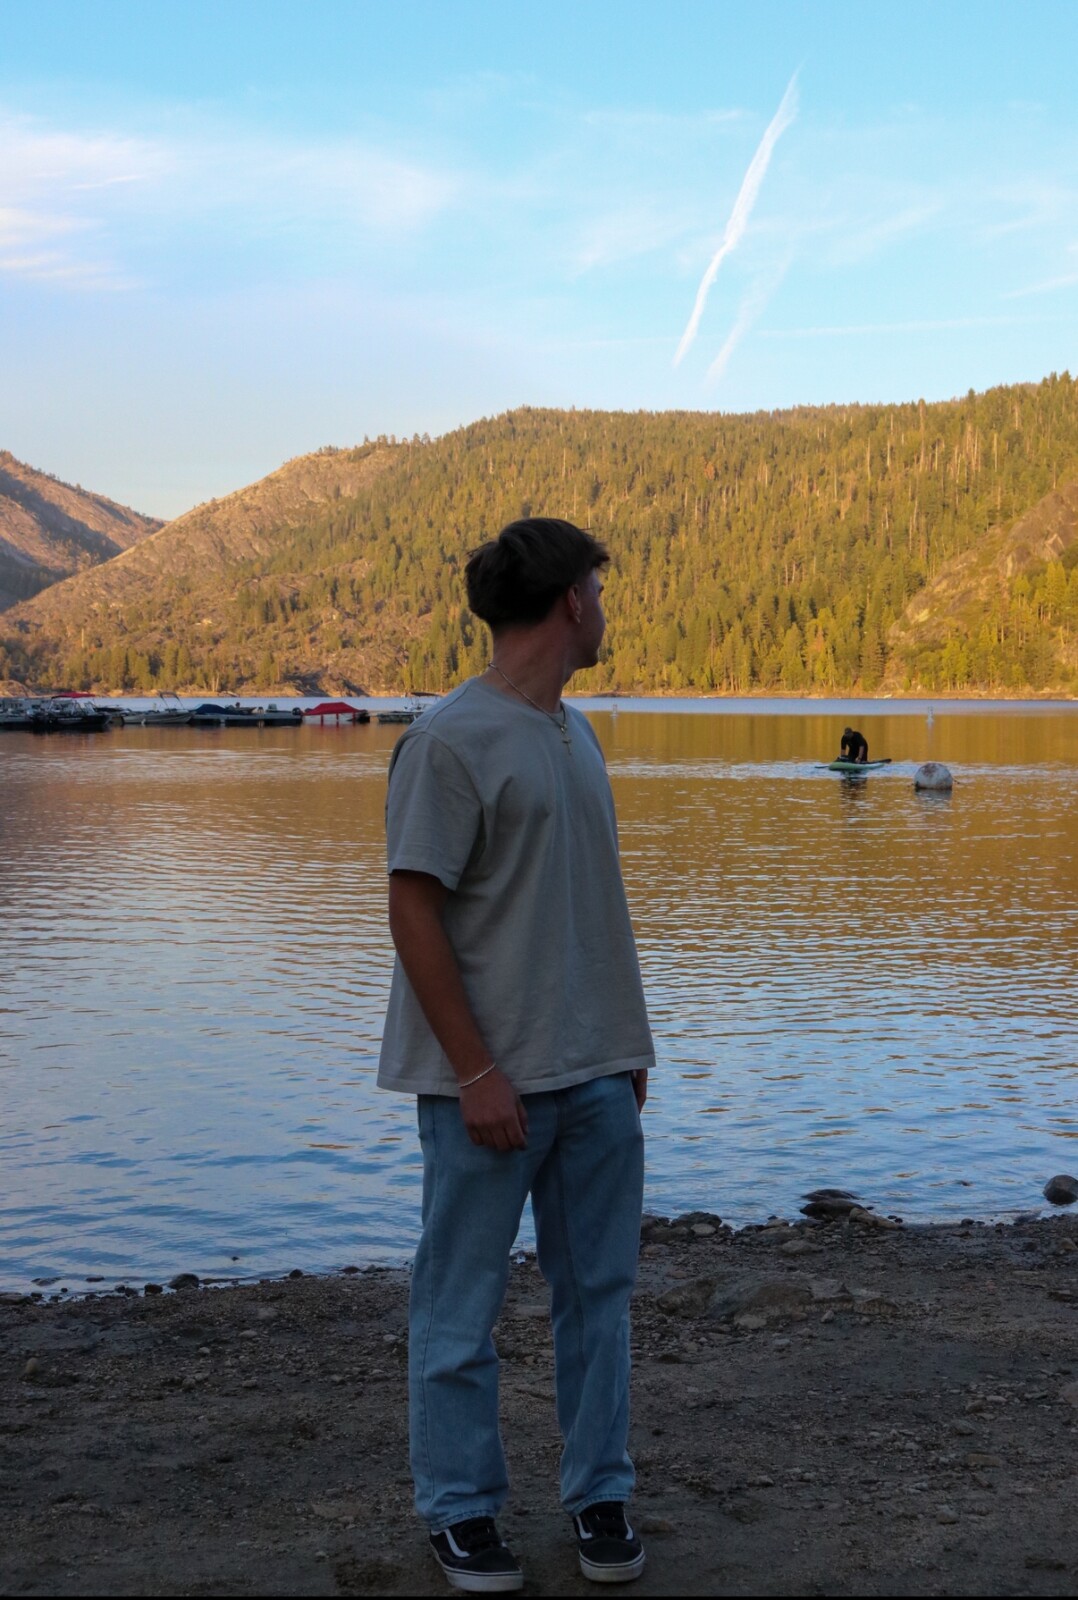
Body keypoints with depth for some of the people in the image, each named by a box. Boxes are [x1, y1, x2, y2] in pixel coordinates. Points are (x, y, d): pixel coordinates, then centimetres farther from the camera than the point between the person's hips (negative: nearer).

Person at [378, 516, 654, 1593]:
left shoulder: (573, 734, 13)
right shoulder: (450, 741, -12)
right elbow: (413, 910, -14)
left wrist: (626, 1044, 16)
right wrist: (475, 1072, -16)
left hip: (594, 1072, 8)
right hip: (492, 1079, -7)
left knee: (597, 1290, 12)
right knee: (462, 1303, 4)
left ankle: (598, 1496, 25)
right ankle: (460, 1510, 20)